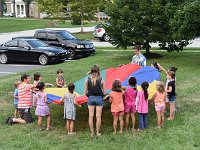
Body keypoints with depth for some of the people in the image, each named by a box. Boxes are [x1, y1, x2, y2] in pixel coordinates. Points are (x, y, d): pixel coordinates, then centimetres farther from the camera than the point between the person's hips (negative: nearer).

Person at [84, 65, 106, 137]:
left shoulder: (87, 80, -5)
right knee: (98, 116, 7)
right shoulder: (101, 80, -9)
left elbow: (85, 92, -3)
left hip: (90, 98, 1)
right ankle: (98, 132, 15)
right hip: (99, 98, -1)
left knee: (91, 116, 8)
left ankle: (92, 133, 14)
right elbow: (104, 92, -5)